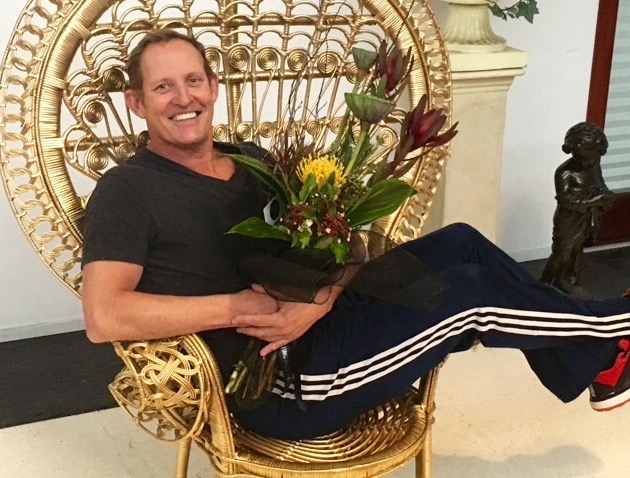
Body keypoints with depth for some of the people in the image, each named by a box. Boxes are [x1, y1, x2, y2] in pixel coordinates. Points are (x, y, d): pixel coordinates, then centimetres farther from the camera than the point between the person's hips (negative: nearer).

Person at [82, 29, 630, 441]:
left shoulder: (250, 160, 9)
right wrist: (235, 307, -25)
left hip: (318, 315, 7)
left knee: (459, 243, 2)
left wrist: (318, 301, -16)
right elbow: (104, 317, -26)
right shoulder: (128, 190, -12)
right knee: (472, 290, -7)